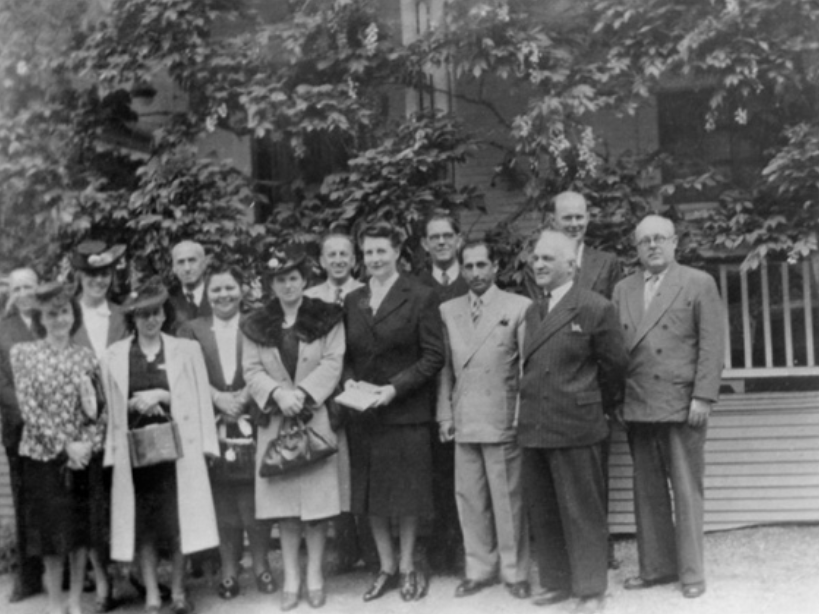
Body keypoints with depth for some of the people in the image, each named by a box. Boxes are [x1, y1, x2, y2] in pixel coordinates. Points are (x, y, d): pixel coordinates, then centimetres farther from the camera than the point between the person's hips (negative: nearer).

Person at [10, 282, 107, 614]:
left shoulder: (86, 356, 4)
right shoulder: (23, 353, -3)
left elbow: (100, 408, 3)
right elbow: (29, 408, -9)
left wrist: (88, 444, -12)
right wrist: (64, 446, -14)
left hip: (85, 457, 2)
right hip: (44, 455, -2)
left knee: (82, 530, 9)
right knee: (53, 533, 5)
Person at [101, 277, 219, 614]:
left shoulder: (186, 349, 4)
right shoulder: (114, 355, 6)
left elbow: (200, 399, 3)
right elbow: (109, 405, 10)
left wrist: (162, 397, -10)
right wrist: (134, 405, -9)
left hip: (177, 445, 0)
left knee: (179, 518, 0)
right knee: (143, 522, 2)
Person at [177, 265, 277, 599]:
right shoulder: (191, 330, 9)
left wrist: (242, 398, -14)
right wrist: (219, 399, -12)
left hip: (252, 423, -1)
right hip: (212, 426, 1)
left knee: (254, 499, 0)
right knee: (222, 502, 4)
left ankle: (261, 565, 15)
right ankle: (229, 570, 15)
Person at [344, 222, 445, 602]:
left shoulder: (420, 298, -4)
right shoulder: (352, 301, 10)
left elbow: (433, 356, -8)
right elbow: (345, 355, 13)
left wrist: (395, 387, -17)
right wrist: (350, 382, -7)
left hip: (405, 411, -4)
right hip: (362, 412, 4)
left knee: (407, 491, 5)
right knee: (371, 493, 9)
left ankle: (407, 567, 22)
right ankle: (386, 567, 23)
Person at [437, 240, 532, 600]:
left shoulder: (519, 307, -3)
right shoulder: (448, 311, 9)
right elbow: (444, 367, 9)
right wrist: (445, 413, 4)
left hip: (503, 420, -4)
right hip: (463, 421, 4)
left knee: (507, 499, 3)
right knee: (469, 499, 9)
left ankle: (515, 573, 17)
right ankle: (479, 570, 22)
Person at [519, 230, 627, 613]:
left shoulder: (595, 309, -8)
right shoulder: (533, 313, 13)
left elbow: (614, 365, -1)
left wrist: (601, 406, 10)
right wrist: (527, 414, 14)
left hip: (574, 427, -7)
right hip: (533, 427, 7)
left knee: (582, 512, 1)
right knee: (542, 512, 13)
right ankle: (557, 582, 26)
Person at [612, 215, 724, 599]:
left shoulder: (699, 283, 1)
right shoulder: (623, 290, 13)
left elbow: (711, 344, -4)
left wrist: (703, 397, -12)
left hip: (681, 405, -4)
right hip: (637, 406, 4)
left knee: (686, 491, 2)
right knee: (648, 492, 10)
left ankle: (691, 572, 11)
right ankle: (656, 567, 19)